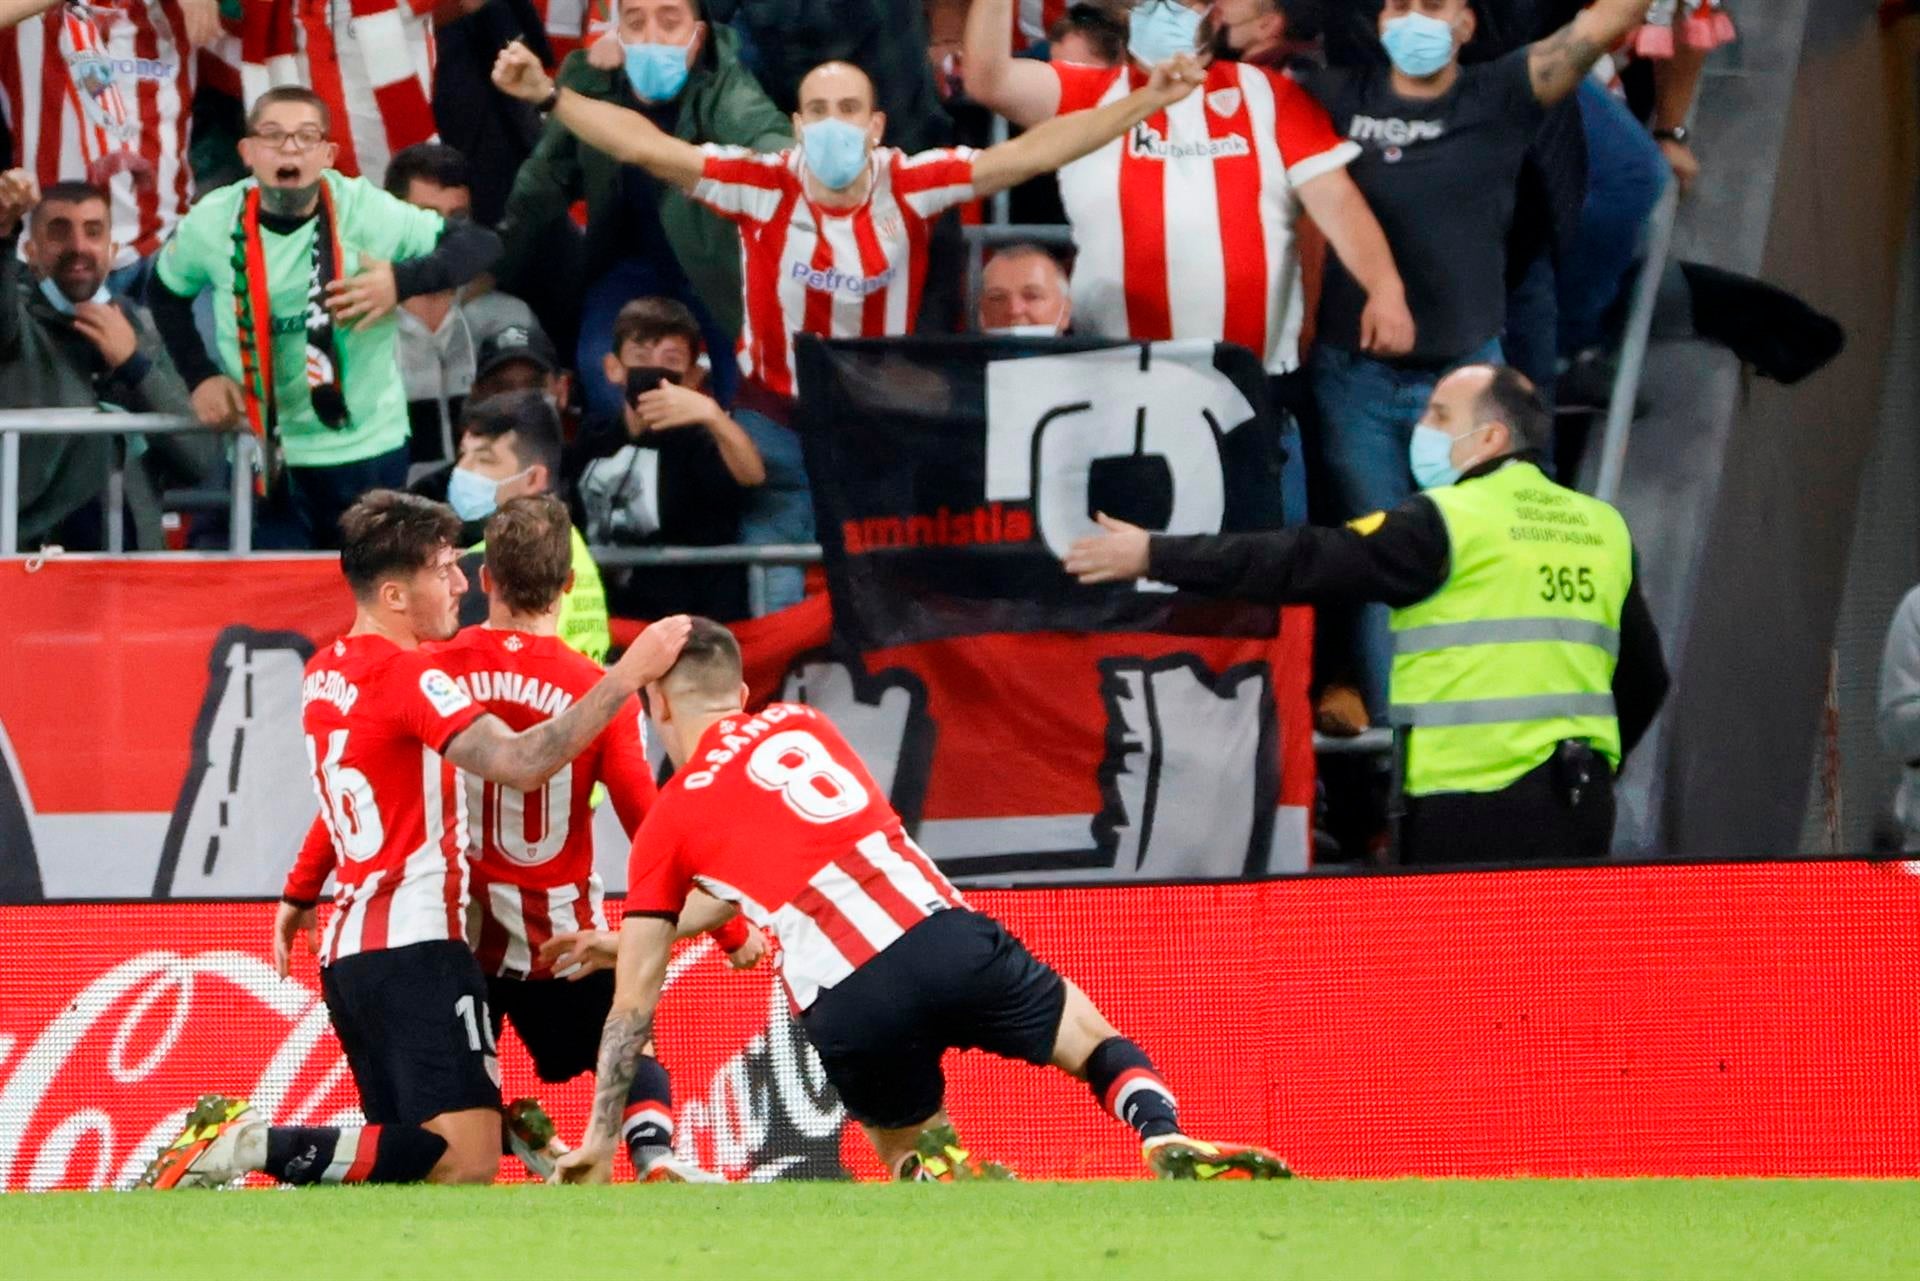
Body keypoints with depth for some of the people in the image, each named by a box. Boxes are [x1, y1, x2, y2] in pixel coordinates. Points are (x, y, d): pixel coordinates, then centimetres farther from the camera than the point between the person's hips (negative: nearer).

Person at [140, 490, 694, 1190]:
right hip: (416, 950, -9)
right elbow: (520, 763, -23)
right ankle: (252, 1145, -21)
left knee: (412, 1160, 11)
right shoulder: (407, 675, -12)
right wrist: (630, 674, -21)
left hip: (349, 952, 9)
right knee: (467, 1162, -17)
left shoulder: (324, 672, 15)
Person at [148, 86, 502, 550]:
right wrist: (200, 376, 1)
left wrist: (403, 281, -25)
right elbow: (166, 292, 14)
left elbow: (481, 245, -8)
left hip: (366, 449, -1)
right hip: (264, 458, 1)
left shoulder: (366, 211, -13)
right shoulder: (214, 223, -6)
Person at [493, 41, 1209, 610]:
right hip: (777, 428, -1)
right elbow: (644, 146, -19)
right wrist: (548, 96, -29)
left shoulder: (910, 186, -12)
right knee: (778, 606, -1)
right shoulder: (763, 186, -15)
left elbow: (1032, 154, -15)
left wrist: (1143, 105, -22)